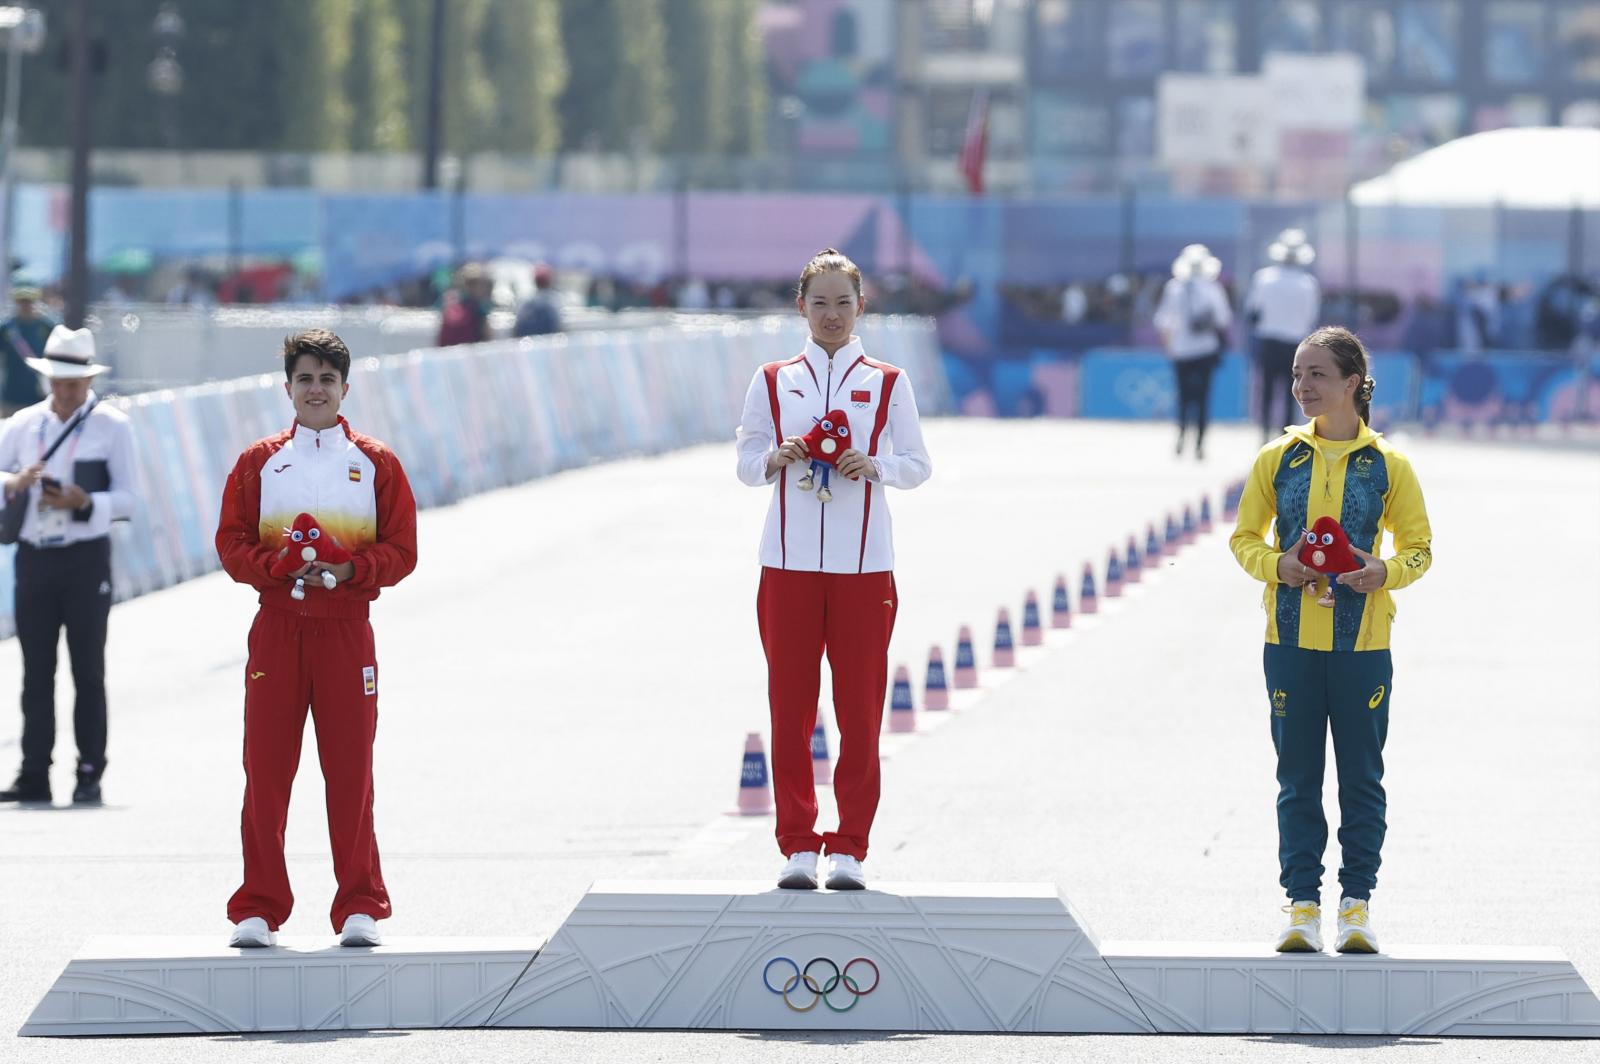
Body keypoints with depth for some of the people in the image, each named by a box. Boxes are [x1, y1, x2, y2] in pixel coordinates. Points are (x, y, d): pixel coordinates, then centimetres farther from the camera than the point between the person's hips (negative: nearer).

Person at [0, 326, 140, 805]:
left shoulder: (112, 426, 3)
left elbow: (128, 498, -1)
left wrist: (84, 502, -19)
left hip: (86, 557, -3)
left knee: (89, 672, -1)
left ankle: (90, 775, 2)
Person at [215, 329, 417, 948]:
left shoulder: (376, 465, 8)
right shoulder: (258, 463, 11)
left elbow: (400, 551, 5)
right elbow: (232, 544, 6)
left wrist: (349, 569, -13)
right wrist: (280, 566, -13)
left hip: (346, 629, -1)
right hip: (276, 629, 1)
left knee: (350, 771, -2)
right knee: (265, 770, -3)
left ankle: (360, 907, 4)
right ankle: (259, 909, 1)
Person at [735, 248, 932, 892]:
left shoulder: (887, 383, 7)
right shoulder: (773, 381, 9)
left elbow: (919, 465, 8)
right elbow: (746, 464, 9)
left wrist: (876, 466, -12)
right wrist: (778, 457, -12)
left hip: (863, 564, -1)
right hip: (789, 562, 1)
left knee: (860, 706, -2)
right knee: (789, 705, -1)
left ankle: (849, 848, 4)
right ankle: (798, 846, 5)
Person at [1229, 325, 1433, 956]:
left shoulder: (1387, 465, 1)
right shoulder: (1279, 458, 5)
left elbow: (1418, 547, 6)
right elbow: (1244, 537, 9)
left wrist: (1386, 572, -15)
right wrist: (1277, 565, -11)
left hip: (1362, 643, -1)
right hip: (1291, 642, 1)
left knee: (1362, 777, 3)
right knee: (1297, 779, 4)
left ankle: (1357, 902, 10)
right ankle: (1302, 903, 9)